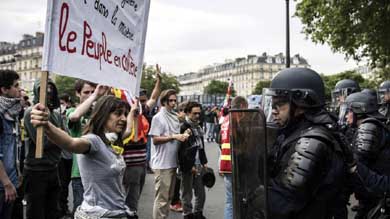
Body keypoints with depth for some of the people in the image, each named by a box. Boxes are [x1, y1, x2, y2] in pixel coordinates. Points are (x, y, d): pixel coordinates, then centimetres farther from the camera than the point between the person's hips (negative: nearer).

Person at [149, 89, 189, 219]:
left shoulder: (175, 117, 12)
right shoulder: (158, 117, -9)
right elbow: (155, 139, -15)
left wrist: (183, 136, 3)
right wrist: (173, 136, -19)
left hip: (172, 162, 8)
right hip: (162, 163, -8)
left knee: (169, 196, 16)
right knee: (162, 197, -3)